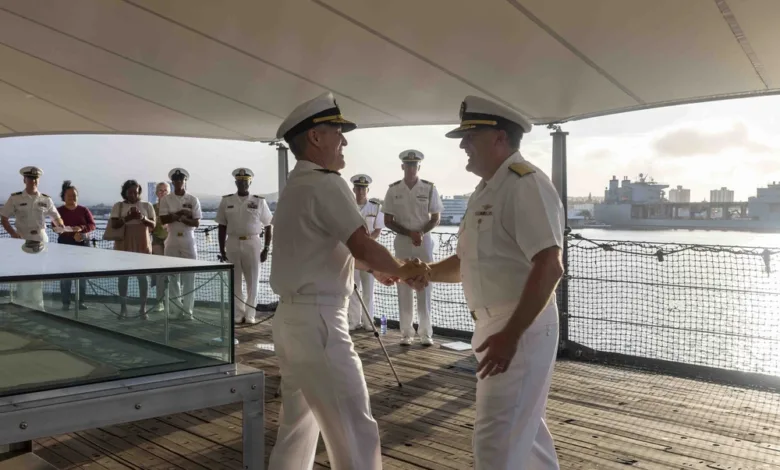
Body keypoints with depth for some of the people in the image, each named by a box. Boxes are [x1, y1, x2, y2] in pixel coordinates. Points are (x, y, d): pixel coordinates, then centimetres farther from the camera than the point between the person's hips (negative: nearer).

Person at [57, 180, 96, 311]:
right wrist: (72, 232, -23)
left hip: (83, 244, 1)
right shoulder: (59, 211, 3)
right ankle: (65, 303, 2)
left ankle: (81, 302, 9)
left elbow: (92, 225, 1)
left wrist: (81, 228, -20)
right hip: (65, 245, -1)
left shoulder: (84, 210, 7)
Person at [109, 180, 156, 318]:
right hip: (123, 247, 0)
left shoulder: (147, 205, 6)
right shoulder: (118, 206, 5)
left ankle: (143, 308, 6)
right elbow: (114, 224, -4)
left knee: (142, 276, 0)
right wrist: (127, 218, -20)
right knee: (123, 277, 4)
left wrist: (142, 218, -18)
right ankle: (123, 308, 13)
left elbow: (153, 225, 1)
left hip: (142, 246, 0)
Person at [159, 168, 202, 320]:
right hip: (172, 241, 1)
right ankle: (179, 309, 14)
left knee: (189, 277, 0)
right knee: (173, 277, 5)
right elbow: (163, 220, -7)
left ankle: (187, 311, 5)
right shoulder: (166, 199, 4)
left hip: (188, 241, -1)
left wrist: (178, 217, -16)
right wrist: (181, 213, -15)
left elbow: (197, 223, -4)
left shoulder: (193, 200, 2)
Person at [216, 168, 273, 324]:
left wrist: (266, 248, -2)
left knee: (253, 281, 3)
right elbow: (222, 227, 7)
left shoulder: (259, 201, 2)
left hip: (252, 244, -1)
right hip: (233, 243, 1)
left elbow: (268, 226, 4)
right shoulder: (226, 201, 6)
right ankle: (238, 315, 15)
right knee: (234, 281, 6)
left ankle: (250, 315, 13)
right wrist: (222, 249, 3)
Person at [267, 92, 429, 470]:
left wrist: (374, 268, 17)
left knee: (298, 424, 20)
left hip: (293, 317, 10)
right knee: (356, 431, -4)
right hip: (318, 320, -10)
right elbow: (363, 246, -18)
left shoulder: (295, 186, 17)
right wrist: (402, 270, -1)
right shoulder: (325, 184, -14)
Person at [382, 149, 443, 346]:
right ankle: (406, 332, 7)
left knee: (424, 287, 0)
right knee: (403, 287, 1)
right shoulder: (393, 190, 1)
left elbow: (436, 218, 3)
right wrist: (410, 233, -11)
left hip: (425, 241, 0)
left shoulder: (429, 188, 0)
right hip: (402, 242, 1)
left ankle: (426, 332, 7)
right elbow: (388, 220, 2)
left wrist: (421, 233, -15)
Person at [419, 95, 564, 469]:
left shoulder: (525, 184, -18)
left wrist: (511, 336, -27)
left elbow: (549, 268, -25)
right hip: (496, 325, 10)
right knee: (523, 424, 23)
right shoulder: (487, 189, 13)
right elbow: (467, 262, 19)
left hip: (522, 328, -10)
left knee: (496, 437, -3)